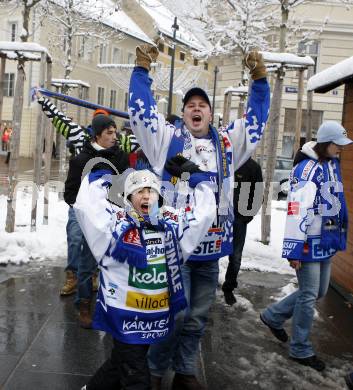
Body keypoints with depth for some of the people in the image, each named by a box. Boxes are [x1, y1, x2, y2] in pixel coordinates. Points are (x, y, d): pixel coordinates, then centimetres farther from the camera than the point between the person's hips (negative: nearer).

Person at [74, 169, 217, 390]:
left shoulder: (170, 225, 4)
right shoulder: (117, 223, -9)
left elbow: (204, 214, 8)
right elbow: (86, 206, -19)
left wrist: (203, 184, 10)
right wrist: (100, 180, -10)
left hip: (156, 319, 5)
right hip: (125, 317, -5)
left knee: (121, 365, 25)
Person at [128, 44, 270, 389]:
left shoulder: (227, 143, 12)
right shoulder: (168, 138, 3)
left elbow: (256, 117, 18)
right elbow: (141, 109, 0)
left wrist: (259, 78, 11)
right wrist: (141, 69, -4)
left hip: (210, 247, 4)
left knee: (197, 318, 15)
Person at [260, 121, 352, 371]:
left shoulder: (333, 164, 9)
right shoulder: (307, 168, -18)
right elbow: (297, 210, -23)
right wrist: (294, 250, -25)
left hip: (326, 242, 9)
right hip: (309, 242, -9)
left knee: (319, 292, 18)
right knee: (309, 296, 2)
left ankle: (274, 316, 35)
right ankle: (301, 350, 19)